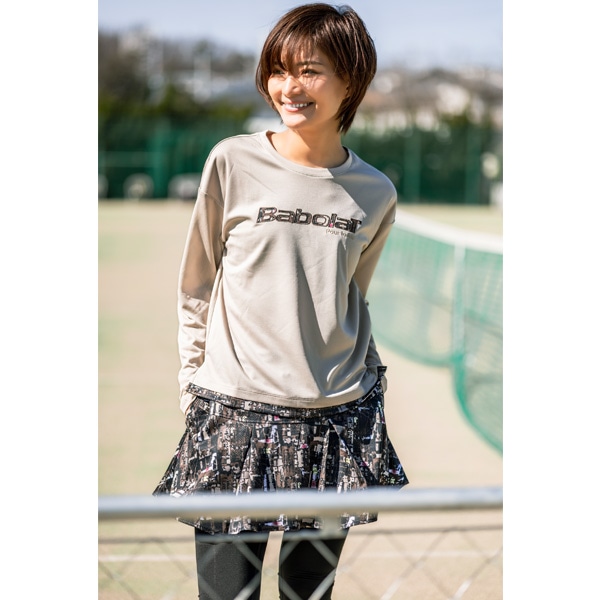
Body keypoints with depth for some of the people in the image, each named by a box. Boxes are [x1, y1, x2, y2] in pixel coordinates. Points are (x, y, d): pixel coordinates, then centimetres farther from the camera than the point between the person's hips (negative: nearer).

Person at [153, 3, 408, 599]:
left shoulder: (375, 195, 6)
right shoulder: (233, 163, -1)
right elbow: (195, 288, 7)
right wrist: (194, 390, 5)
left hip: (334, 420, 2)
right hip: (233, 414, -2)